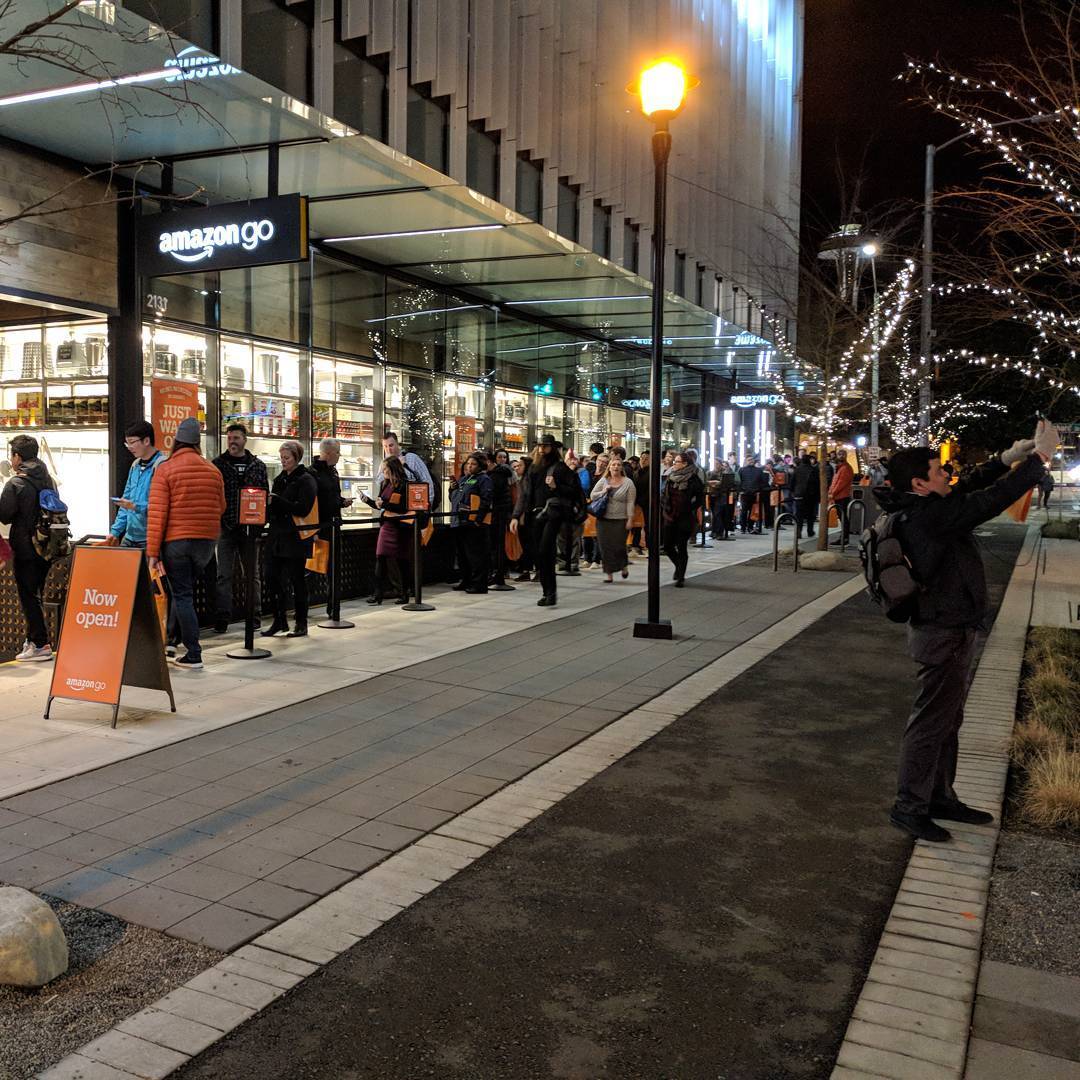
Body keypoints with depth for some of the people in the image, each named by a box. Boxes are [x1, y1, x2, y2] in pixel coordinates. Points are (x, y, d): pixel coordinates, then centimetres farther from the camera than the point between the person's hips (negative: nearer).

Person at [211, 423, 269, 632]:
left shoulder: (258, 466, 8)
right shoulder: (218, 464, 2)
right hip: (226, 528, -2)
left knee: (252, 573, 10)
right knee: (224, 575, -2)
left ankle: (254, 615, 19)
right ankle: (222, 618, 1)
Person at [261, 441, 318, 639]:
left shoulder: (306, 480, -6)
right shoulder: (280, 479, 17)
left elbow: (303, 509, -16)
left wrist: (276, 500, -19)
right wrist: (269, 505, -1)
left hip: (295, 538, -7)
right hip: (276, 536, 7)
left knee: (297, 580, 0)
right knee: (272, 578, 3)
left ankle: (301, 624, 10)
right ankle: (279, 622, 13)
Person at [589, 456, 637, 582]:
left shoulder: (628, 482, 0)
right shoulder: (603, 481, 9)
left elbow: (630, 502, -3)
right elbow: (593, 496, 9)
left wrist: (630, 519, -8)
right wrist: (603, 492, -8)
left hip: (620, 520, -3)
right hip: (603, 519, 3)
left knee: (619, 546, -5)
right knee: (605, 546, 1)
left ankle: (624, 566, 24)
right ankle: (608, 573, 8)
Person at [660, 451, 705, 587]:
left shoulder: (692, 479, -8)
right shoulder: (669, 477, 7)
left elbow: (700, 496, -3)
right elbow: (663, 496, 11)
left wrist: (692, 508, -7)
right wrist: (662, 513, 4)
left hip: (685, 518, -5)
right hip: (669, 518, 5)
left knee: (681, 548, 0)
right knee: (667, 546, 5)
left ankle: (681, 577, 11)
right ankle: (679, 566, 33)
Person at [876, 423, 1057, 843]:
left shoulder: (920, 510, 5)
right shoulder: (932, 516, -24)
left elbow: (969, 490, 20)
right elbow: (993, 499, -26)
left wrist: (1009, 458, 13)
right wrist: (1039, 457, -16)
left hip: (949, 630, 10)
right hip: (945, 635, -10)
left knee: (947, 720, 19)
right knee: (931, 722, -1)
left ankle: (940, 797, 31)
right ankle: (909, 806, 10)